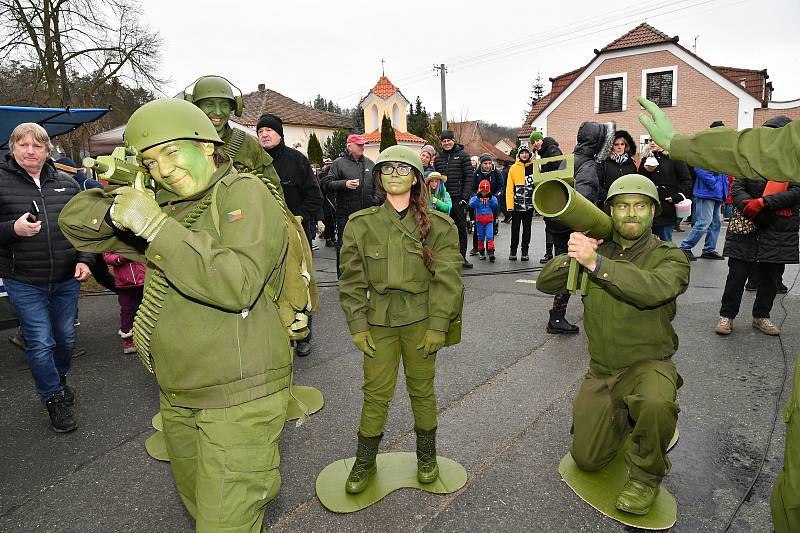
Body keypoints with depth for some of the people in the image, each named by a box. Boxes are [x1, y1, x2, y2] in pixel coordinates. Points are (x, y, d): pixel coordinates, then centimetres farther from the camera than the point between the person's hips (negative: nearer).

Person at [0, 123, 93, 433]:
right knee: (40, 343, 0)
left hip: (66, 279, 3)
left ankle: (60, 377, 44)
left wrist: (85, 260, 0)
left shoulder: (66, 183, 5)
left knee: (66, 337, 15)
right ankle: (54, 399, 20)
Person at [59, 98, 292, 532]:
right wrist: (117, 209, -9)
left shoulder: (243, 193, -14)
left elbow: (237, 286, -27)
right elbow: (74, 221, 12)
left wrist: (156, 226, -27)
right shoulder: (166, 206, 10)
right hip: (178, 395, 8)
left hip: (239, 395, -8)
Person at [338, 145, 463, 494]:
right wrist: (357, 325, -3)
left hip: (420, 320, 0)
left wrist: (438, 325, -8)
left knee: (422, 390, 14)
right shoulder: (361, 224, -1)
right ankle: (365, 462, 28)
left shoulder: (438, 226, -4)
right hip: (378, 320, 1)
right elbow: (352, 280, 1)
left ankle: (427, 456, 36)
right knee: (375, 393, 8)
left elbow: (446, 279, -4)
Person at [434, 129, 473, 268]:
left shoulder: (463, 155, 2)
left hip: (459, 197, -3)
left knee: (461, 227, 3)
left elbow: (469, 176, -3)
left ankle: (462, 257, 10)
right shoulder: (438, 158, 12)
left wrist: (465, 196, -10)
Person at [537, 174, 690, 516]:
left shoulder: (669, 257, -9)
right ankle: (623, 418, 38)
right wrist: (570, 256, -22)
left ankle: (647, 476, -9)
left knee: (655, 403, -40)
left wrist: (596, 263, -36)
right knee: (586, 459, 7)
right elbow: (545, 283, -4)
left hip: (647, 364, -3)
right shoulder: (597, 250, 3)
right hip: (601, 371, 4)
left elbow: (654, 289, -33)